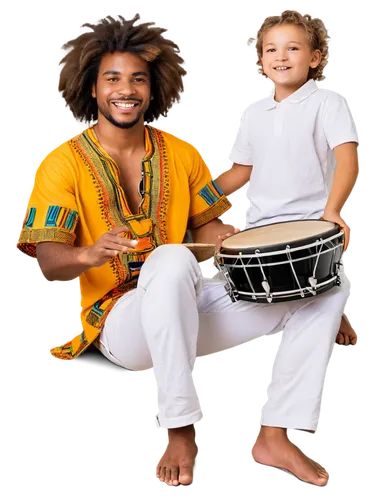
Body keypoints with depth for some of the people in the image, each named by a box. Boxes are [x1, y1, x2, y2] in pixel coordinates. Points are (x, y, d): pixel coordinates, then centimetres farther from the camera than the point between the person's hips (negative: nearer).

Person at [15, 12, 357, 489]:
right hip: (119, 320, -5)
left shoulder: (181, 152, 8)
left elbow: (208, 226, 15)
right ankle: (180, 430, -30)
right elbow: (48, 261, -13)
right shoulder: (64, 162, -5)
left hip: (190, 308, 5)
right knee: (172, 259, -39)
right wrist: (90, 254, -35)